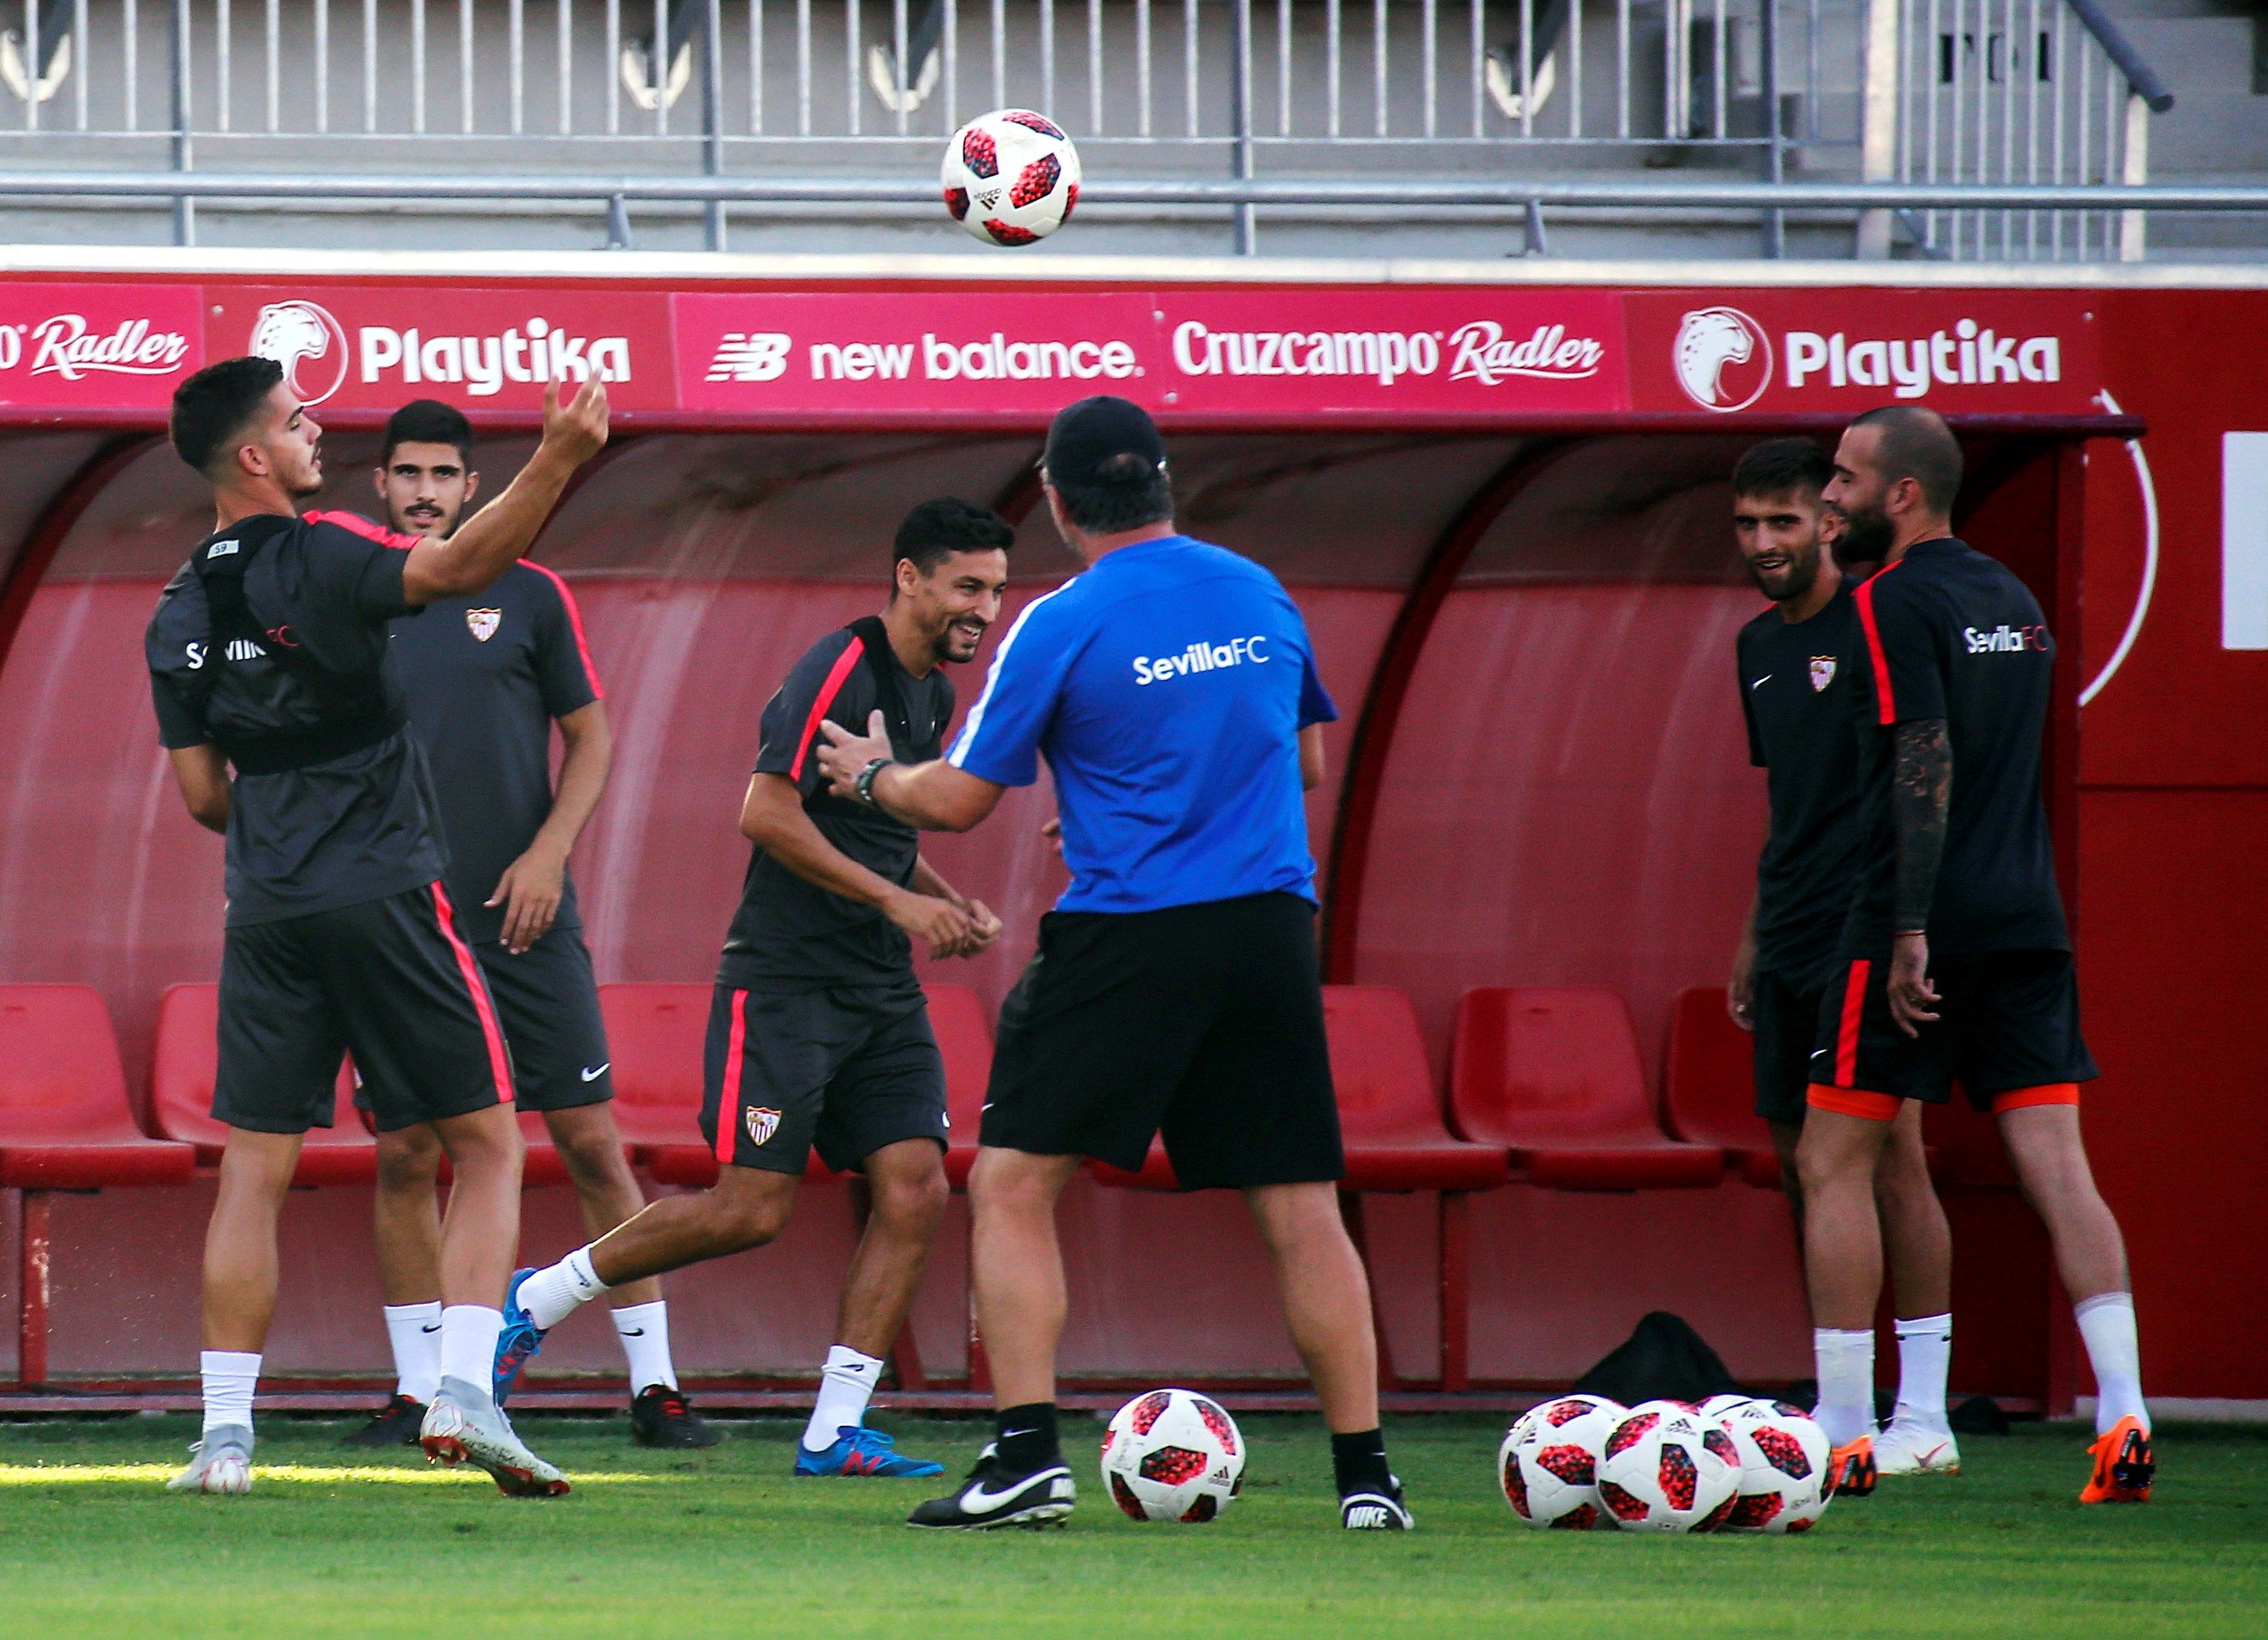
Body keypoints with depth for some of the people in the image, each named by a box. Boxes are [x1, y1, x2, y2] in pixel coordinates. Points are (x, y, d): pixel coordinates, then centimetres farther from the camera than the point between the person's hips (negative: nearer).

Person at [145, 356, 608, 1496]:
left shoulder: (180, 614, 9)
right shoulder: (322, 558, -8)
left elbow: (202, 794, 13)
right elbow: (456, 566, -28)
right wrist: (554, 463, -35)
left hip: (266, 918, 5)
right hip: (384, 895, -5)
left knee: (254, 1167, 6)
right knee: (487, 1146, 4)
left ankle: (225, 1432, -2)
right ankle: (464, 1392, -10)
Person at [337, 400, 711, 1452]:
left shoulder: (528, 597, 5)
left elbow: (589, 737, 7)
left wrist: (548, 853, -6)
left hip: (525, 919, -1)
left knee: (590, 1144, -3)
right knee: (404, 1156, 0)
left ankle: (655, 1387, 1)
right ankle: (418, 1393, 7)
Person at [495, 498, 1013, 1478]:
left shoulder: (933, 692, 14)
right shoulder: (842, 670, -13)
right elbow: (766, 812, -19)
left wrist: (947, 903, 9)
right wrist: (896, 899, -19)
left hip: (882, 991, 8)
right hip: (784, 980, -8)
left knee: (915, 1189, -6)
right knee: (752, 1209, -11)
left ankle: (834, 1431, -2)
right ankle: (539, 1299, 9)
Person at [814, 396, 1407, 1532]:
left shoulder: (1062, 626, -6)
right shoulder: (1261, 596, 10)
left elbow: (958, 801, 0)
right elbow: (1308, 763, 23)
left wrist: (873, 775, 20)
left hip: (1127, 931, -4)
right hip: (1270, 924, 5)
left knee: (1012, 1182, 4)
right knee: (1300, 1210, 7)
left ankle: (1028, 1458, -6)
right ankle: (1364, 1473, 4)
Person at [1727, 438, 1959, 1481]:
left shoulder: (1877, 627, -7)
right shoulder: (1760, 648, 17)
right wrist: (1751, 943, 22)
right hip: (1790, 949, 8)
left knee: (1890, 1158, -11)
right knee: (1799, 1162, 8)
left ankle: (1923, 1416, -10)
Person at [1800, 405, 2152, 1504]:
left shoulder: (1895, 601, -8)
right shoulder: (2015, 602, 17)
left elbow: (1926, 763, -17)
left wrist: (1910, 928, -20)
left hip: (1921, 926, -7)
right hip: (2029, 919, 7)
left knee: (1834, 1163, 3)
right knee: (2057, 1166, 1)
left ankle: (1843, 1438, 1)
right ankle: (2124, 1422, -11)